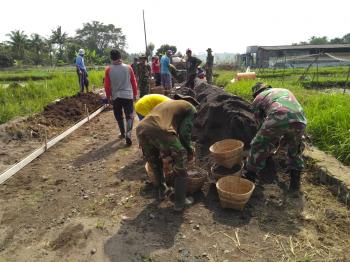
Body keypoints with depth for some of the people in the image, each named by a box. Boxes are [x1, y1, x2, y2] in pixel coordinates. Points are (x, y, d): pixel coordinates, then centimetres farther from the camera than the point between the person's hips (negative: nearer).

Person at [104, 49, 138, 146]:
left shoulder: (108, 70, -4)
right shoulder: (128, 67, -3)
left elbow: (107, 85, -1)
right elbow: (134, 82, 1)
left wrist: (108, 96, 12)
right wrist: (135, 94, 12)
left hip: (115, 96, 1)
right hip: (128, 95, -1)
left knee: (119, 116, 17)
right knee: (129, 116, 1)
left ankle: (123, 133, 28)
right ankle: (128, 134, -17)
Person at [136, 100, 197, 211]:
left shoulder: (167, 103, 38)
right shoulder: (190, 108, 19)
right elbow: (184, 133, 6)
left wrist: (163, 150, 47)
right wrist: (189, 151, 23)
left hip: (141, 128, 7)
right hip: (160, 131, -7)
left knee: (155, 163, 32)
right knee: (180, 167, 16)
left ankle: (162, 191, 47)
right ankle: (179, 202, 24)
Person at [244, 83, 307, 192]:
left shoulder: (257, 99, 28)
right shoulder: (285, 90, 40)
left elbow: (260, 123, 32)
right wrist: (284, 137, 53)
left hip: (277, 119, -4)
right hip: (299, 120, 4)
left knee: (258, 147, 19)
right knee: (295, 148, 32)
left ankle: (249, 178, 31)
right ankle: (295, 181, 38)